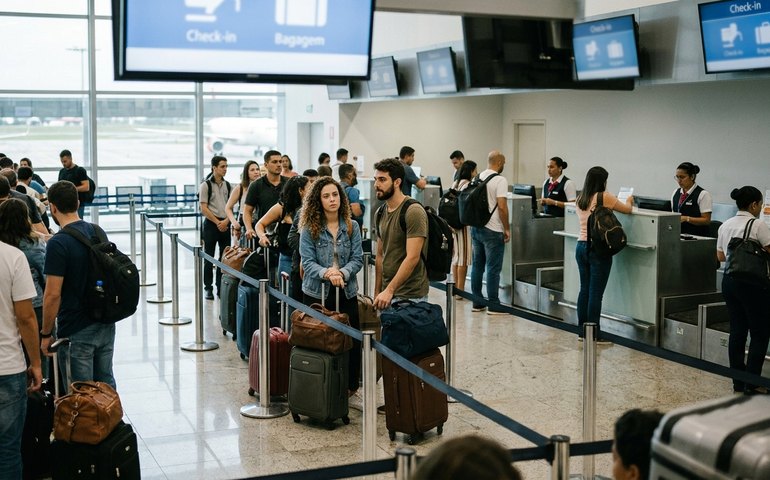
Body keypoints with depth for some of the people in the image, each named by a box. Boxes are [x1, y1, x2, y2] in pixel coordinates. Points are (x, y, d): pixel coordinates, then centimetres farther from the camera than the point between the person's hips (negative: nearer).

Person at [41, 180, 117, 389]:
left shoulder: (58, 243, -17)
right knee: (106, 384, 18)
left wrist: (46, 334, -7)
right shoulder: (98, 232, 5)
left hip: (77, 332, -7)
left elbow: (53, 295, -18)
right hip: (106, 325, 7)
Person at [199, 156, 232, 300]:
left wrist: (226, 221, -6)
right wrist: (217, 222, -11)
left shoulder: (228, 185, 10)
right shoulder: (206, 185, -5)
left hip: (225, 224, 4)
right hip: (211, 223, -4)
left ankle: (221, 287, 13)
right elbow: (204, 208, -8)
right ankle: (208, 288, 7)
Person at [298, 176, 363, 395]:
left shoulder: (352, 227, 5)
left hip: (346, 292, 2)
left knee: (351, 340, 3)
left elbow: (358, 259, 0)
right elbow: (307, 261, -8)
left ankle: (350, 385, 19)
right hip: (317, 292, -2)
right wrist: (326, 273, -25)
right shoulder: (309, 228, -2)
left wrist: (342, 272, -18)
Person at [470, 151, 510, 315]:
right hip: (492, 231, -7)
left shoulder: (477, 178, 10)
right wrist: (507, 229, -10)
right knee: (493, 269, -2)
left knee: (477, 266, 12)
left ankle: (477, 303, 16)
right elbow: (502, 207, -18)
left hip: (476, 228, 7)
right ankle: (493, 305, 1)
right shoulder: (500, 180, -12)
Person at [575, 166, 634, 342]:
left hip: (582, 246, 7)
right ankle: (593, 334, -1)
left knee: (584, 290, 12)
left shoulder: (581, 199, 10)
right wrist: (629, 201, 27)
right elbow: (627, 209, 4)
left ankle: (582, 331, 17)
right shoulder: (605, 197, -9)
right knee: (596, 293, -4)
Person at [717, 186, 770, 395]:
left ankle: (738, 382, 16)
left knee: (737, 331, 11)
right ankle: (752, 382, 2)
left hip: (729, 281, 7)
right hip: (752, 283, -7)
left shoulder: (725, 226, 9)